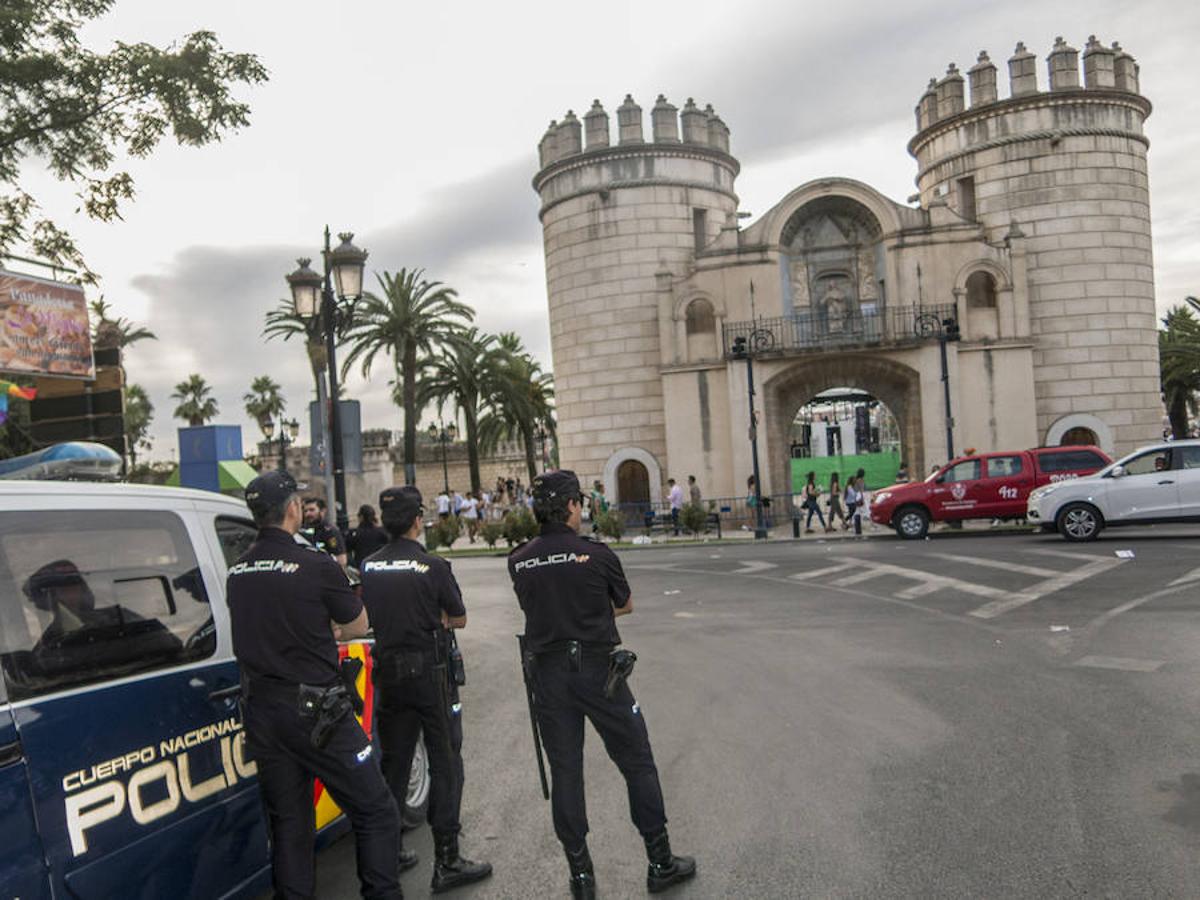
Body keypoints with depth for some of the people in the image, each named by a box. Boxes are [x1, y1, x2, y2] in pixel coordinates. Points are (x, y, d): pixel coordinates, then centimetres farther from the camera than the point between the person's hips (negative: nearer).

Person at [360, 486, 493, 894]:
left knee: (393, 762, 17)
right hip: (429, 673, -5)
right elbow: (459, 619, -3)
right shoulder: (432, 566, -14)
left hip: (388, 672, 6)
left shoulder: (369, 567, 1)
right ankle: (447, 863, 5)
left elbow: (368, 618, 13)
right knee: (445, 765, 3)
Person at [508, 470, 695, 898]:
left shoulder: (518, 562, -2)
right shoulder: (597, 554, -11)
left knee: (565, 771, 11)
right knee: (637, 763, 10)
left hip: (548, 674, 3)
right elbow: (626, 605, 4)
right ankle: (660, 863, 19)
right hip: (598, 670, -3)